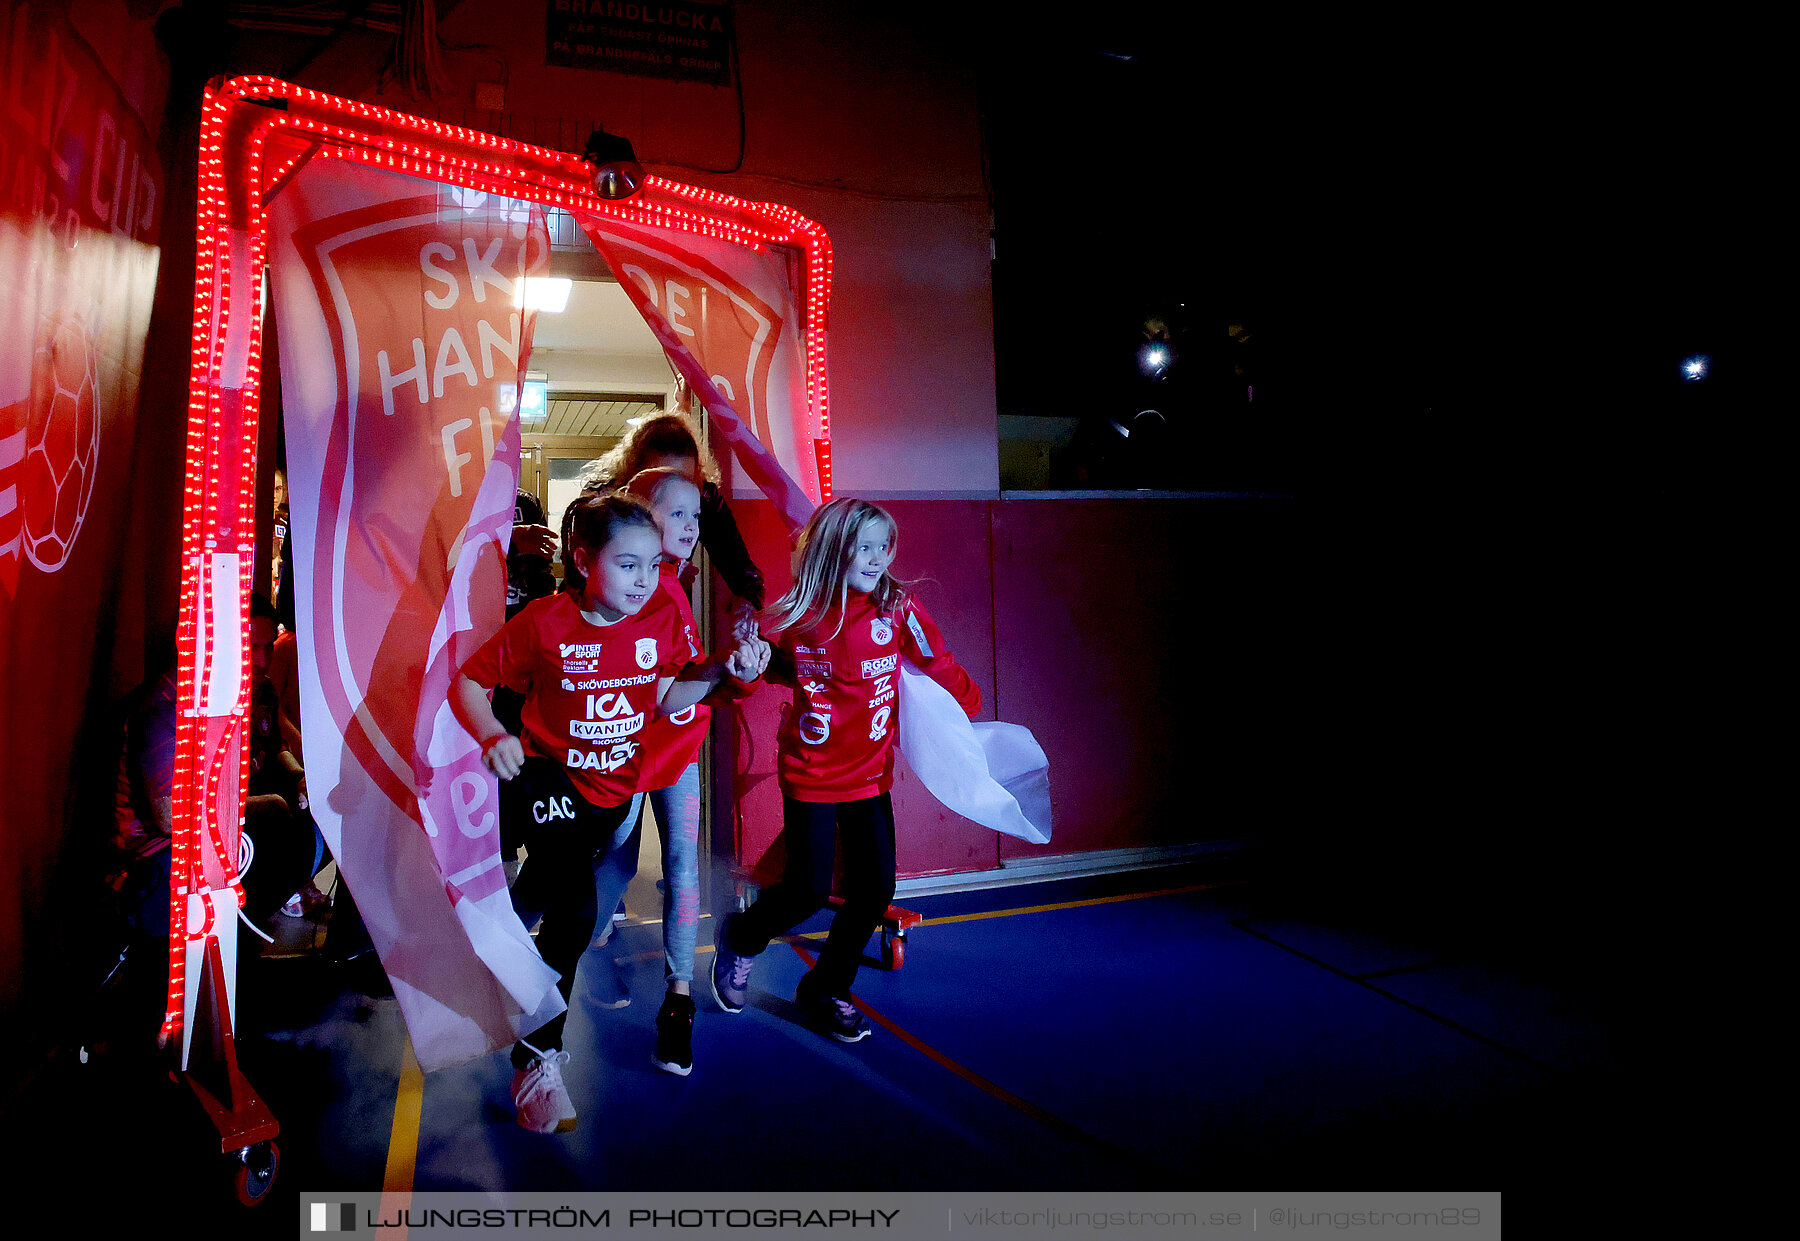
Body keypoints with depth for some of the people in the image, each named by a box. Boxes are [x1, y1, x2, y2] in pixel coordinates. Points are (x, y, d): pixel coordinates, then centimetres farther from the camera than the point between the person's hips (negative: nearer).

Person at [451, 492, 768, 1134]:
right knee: (574, 910, -17)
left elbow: (666, 700, -6)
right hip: (551, 775, -4)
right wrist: (493, 737, -30)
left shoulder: (662, 615, -11)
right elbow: (468, 681, -12)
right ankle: (537, 1057, 2)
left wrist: (721, 670, -22)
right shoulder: (545, 622, -19)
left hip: (615, 785, 4)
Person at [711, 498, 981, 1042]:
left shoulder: (898, 607, -7)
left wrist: (968, 709, 0)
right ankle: (739, 940, 32)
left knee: (874, 890, 3)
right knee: (808, 889, -1)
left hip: (870, 773, 2)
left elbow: (940, 666, 1)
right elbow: (776, 668, 10)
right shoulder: (797, 616, -7)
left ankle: (825, 990, 27)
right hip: (810, 774, -2)